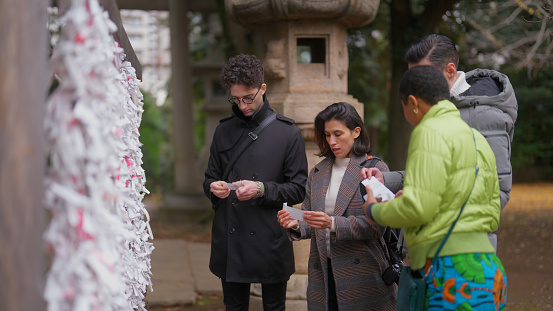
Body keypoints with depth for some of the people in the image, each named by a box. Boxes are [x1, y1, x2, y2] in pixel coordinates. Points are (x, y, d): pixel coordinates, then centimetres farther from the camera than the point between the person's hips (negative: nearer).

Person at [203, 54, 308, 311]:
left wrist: (262, 189, -18)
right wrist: (214, 187, -8)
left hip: (271, 242, -3)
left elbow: (298, 190, -2)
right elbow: (210, 177, 16)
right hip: (229, 241, 3)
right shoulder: (224, 130, 8)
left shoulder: (288, 133, -1)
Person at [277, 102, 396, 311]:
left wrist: (333, 223, -23)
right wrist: (296, 225, -10)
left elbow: (375, 225, -11)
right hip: (323, 276, 4)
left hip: (361, 276, -4)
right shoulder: (318, 172, 14)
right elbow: (311, 225, 13)